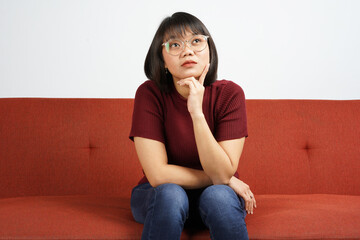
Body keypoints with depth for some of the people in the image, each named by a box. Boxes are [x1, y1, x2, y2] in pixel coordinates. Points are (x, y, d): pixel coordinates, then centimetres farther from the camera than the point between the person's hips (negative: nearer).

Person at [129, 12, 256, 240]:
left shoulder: (230, 94, -15)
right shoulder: (150, 93, -16)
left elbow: (222, 173, -21)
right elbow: (158, 174, -21)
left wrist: (197, 112, -30)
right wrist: (221, 180, -16)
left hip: (217, 194, 0)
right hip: (159, 198, 0)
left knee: (219, 195, -32)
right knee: (170, 194, -32)